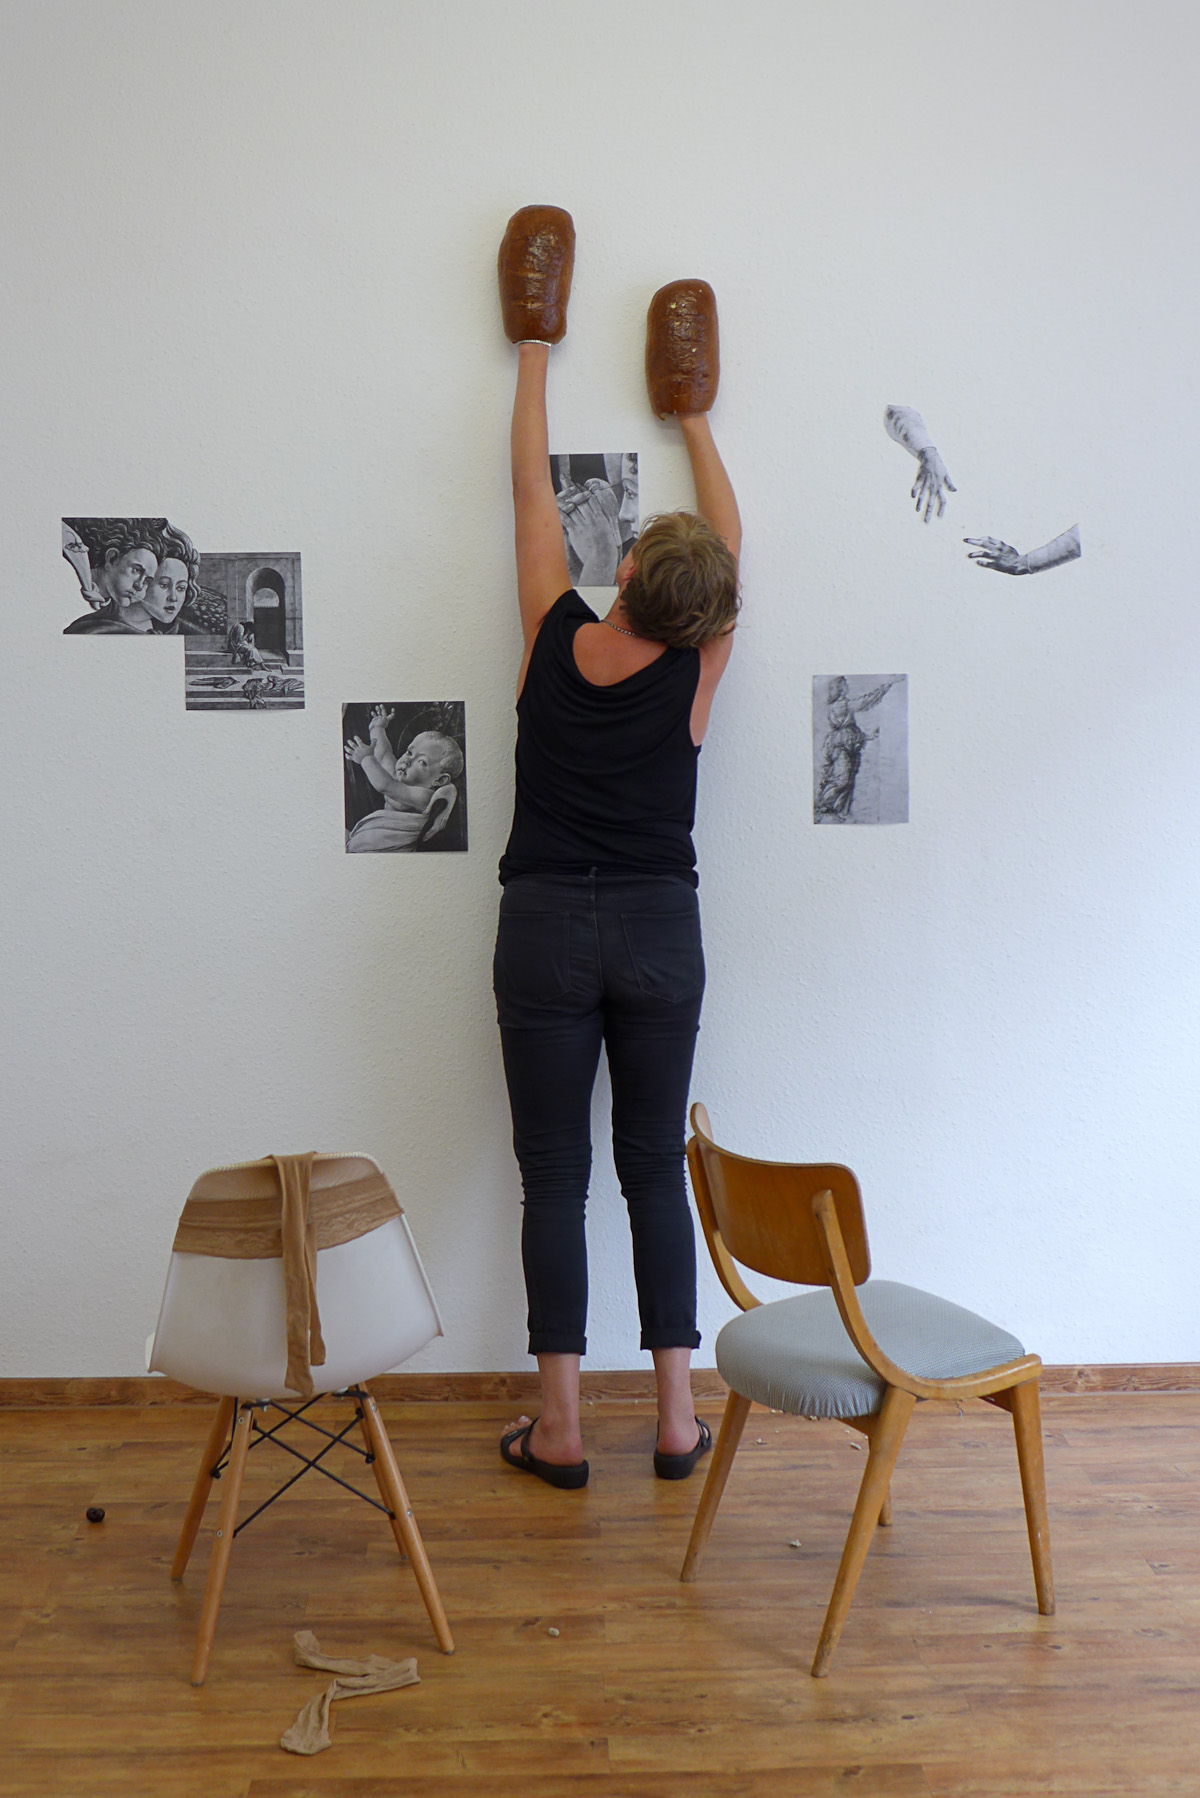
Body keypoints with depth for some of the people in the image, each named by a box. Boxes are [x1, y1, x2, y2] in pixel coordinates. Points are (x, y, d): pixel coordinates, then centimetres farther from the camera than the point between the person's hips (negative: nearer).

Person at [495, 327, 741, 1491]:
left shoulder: (555, 639, -5)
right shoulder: (694, 671, -5)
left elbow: (533, 495, 9)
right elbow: (730, 538, 12)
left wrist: (533, 360, 23)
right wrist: (691, 417, 26)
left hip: (545, 928, 0)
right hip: (659, 934, 1)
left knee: (555, 1177, 5)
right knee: (655, 1170, 10)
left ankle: (559, 1429, 12)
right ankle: (677, 1419, 16)